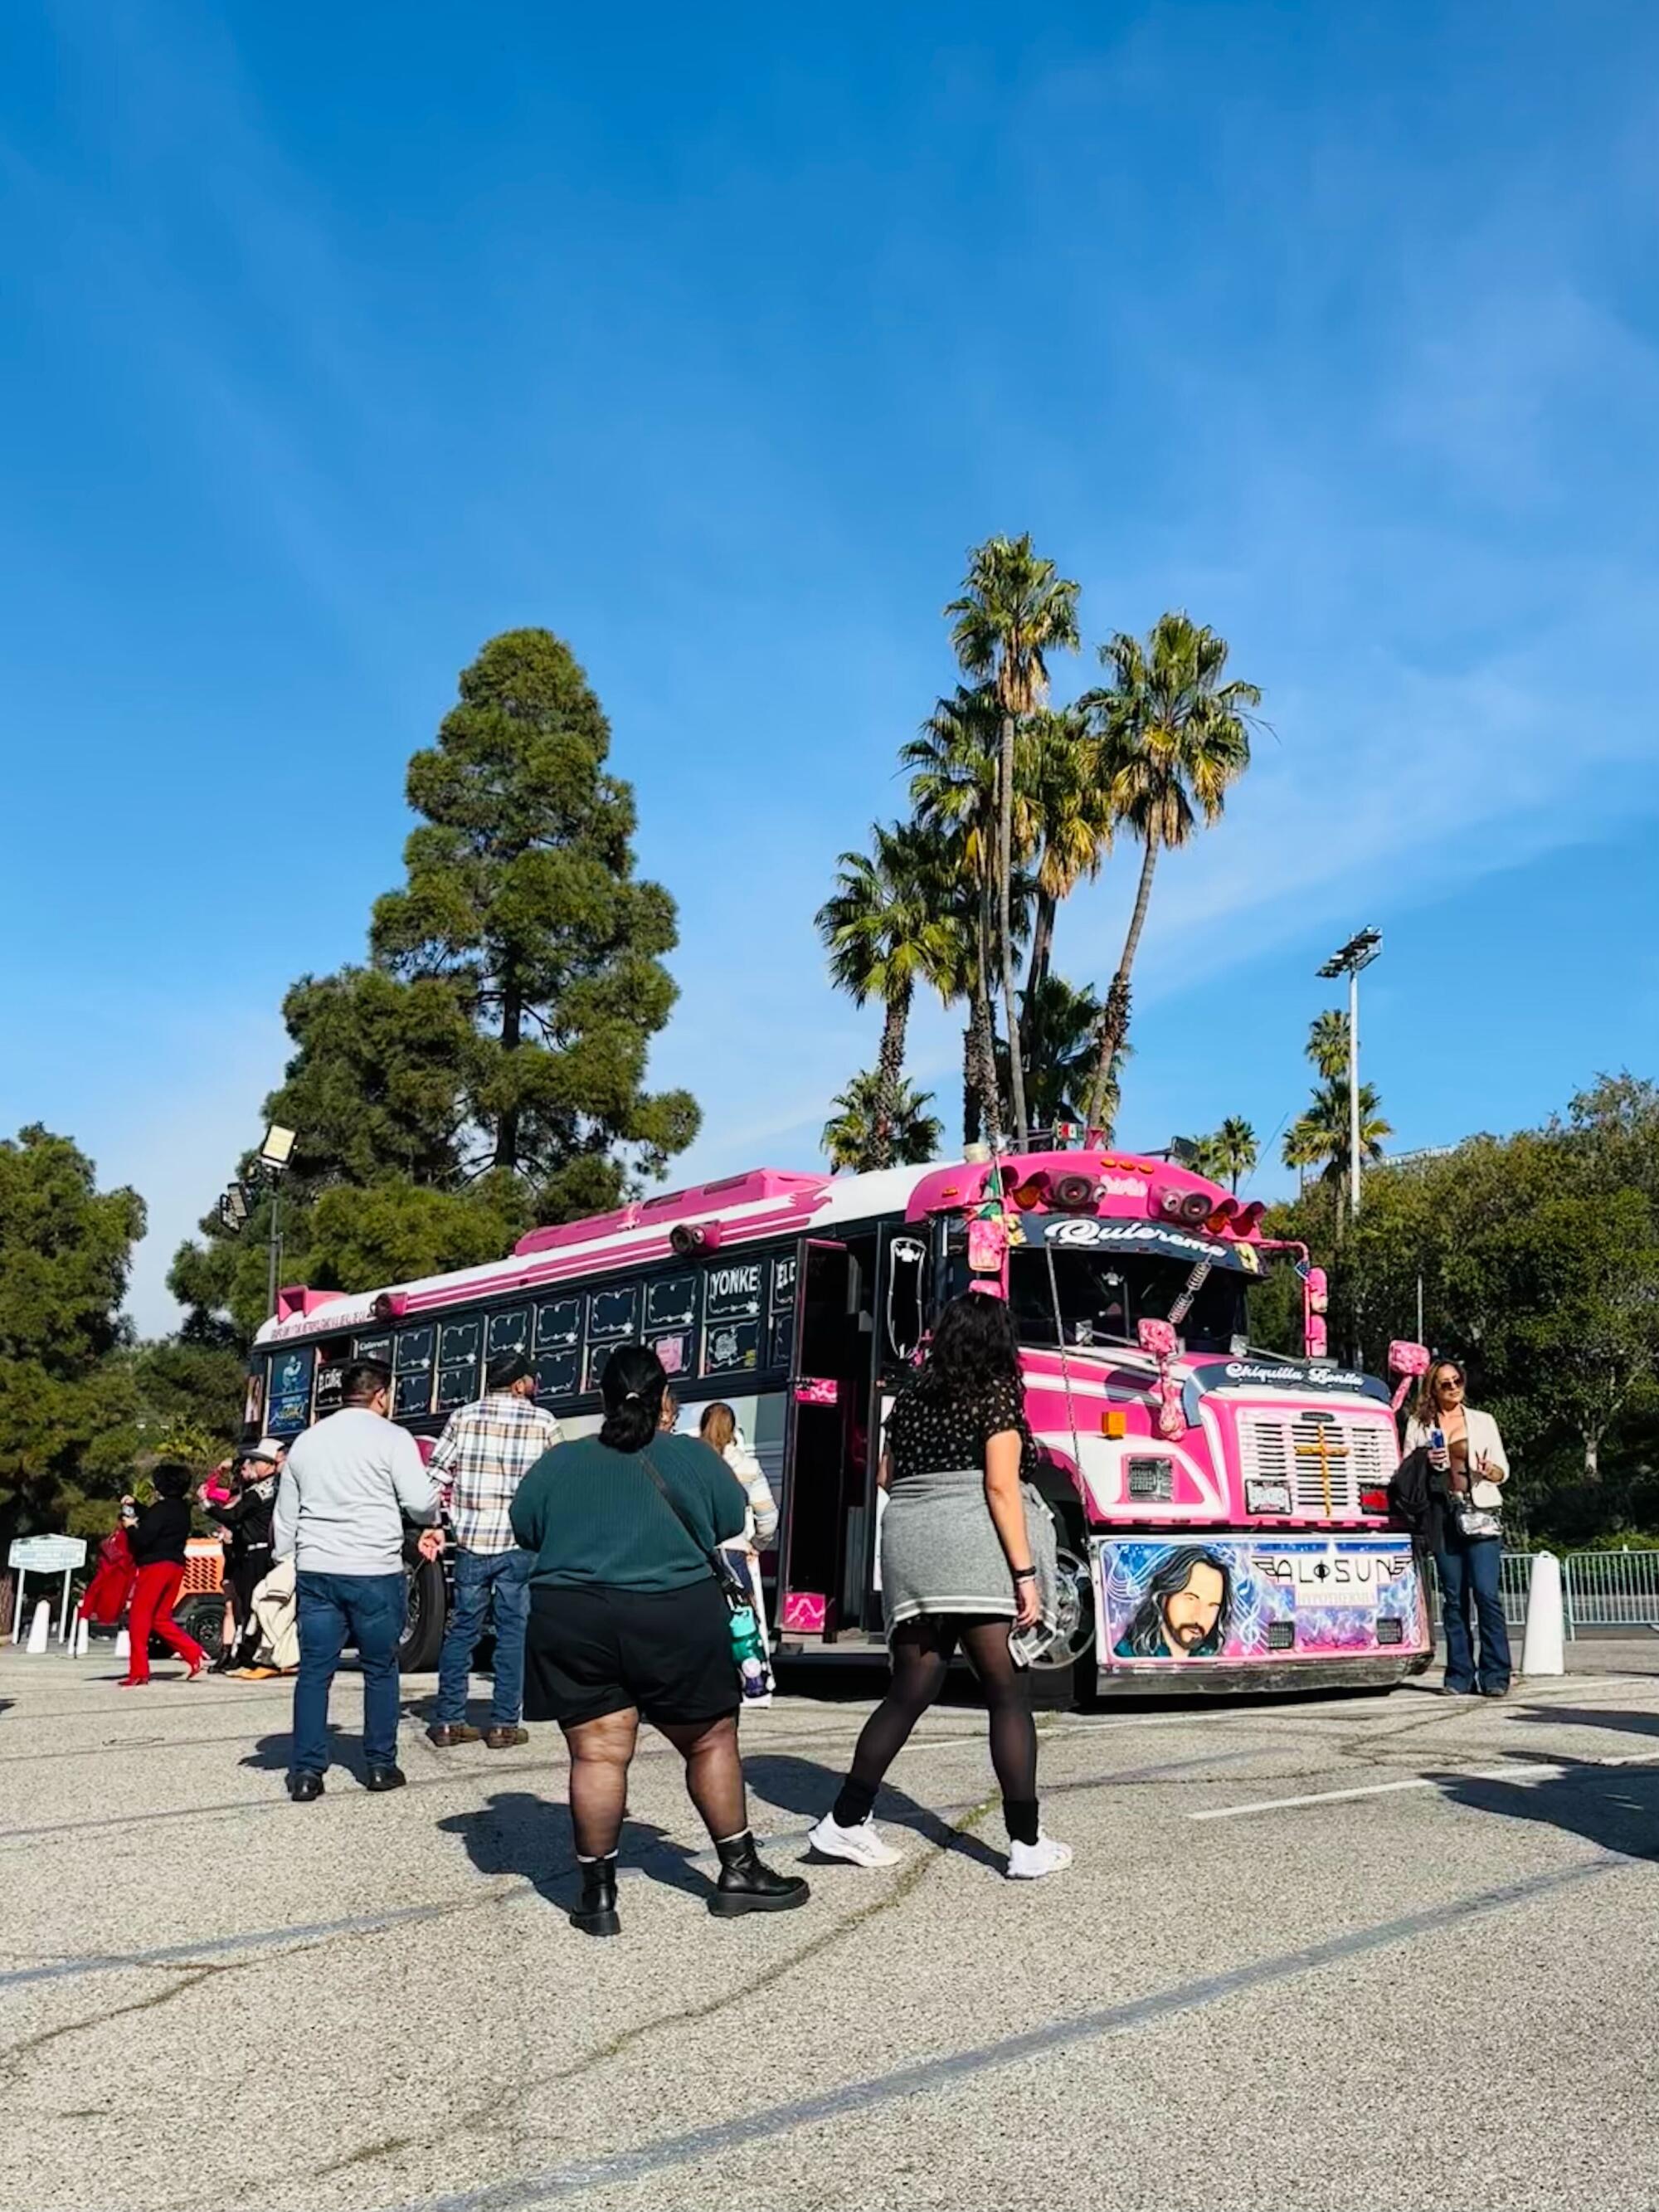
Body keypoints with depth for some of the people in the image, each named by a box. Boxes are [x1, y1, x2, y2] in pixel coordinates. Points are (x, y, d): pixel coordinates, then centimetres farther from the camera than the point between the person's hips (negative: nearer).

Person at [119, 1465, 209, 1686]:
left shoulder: (161, 1508, -13)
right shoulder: (182, 1509, 14)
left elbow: (144, 1538, -20)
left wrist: (131, 1527, -2)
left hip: (156, 1566, -9)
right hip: (176, 1566, 9)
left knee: (139, 1617, -1)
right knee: (161, 1619, 16)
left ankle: (139, 1672, -2)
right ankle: (196, 1655, 6)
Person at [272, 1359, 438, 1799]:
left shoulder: (307, 1440, 12)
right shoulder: (391, 1438, -5)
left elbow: (284, 1515, 16)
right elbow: (420, 1503, -11)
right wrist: (436, 1509, 11)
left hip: (316, 1571, 4)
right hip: (374, 1572, -4)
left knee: (314, 1671, 6)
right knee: (380, 1669, 9)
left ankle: (306, 1772, 5)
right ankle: (381, 1765, 14)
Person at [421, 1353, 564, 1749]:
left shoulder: (463, 1417, 4)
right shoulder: (543, 1423, 0)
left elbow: (436, 1478, 1)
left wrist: (433, 1526, 6)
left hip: (471, 1541, 2)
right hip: (521, 1543, -2)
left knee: (461, 1630, 11)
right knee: (513, 1633, 6)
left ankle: (448, 1722, 14)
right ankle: (504, 1724, 9)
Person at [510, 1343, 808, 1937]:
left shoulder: (558, 1463, 6)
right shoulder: (694, 1457, 2)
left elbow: (525, 1531, 15)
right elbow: (733, 1524, 12)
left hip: (571, 1620, 1)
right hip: (675, 1618, -1)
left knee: (597, 1754, 4)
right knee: (710, 1742, 13)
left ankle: (598, 1896, 8)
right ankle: (739, 1873, 22)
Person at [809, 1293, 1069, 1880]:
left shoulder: (913, 1394, 15)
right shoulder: (997, 1394, -2)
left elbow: (888, 1477, 20)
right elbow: (1000, 1487, -10)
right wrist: (1025, 1574, -11)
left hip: (909, 1550, 6)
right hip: (975, 1551, -6)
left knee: (909, 1692, 12)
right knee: (1008, 1695, 1)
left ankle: (845, 1821, 12)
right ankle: (1027, 1844, 2)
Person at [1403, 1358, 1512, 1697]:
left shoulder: (1483, 1421, 14)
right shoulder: (1419, 1425, 13)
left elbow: (1503, 1470, 12)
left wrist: (1491, 1471, -11)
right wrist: (1426, 1463, -6)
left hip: (1480, 1515, -1)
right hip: (1442, 1515, 1)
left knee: (1487, 1593, -10)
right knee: (1453, 1598, 2)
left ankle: (1495, 1676, -6)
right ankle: (1460, 1675, 7)